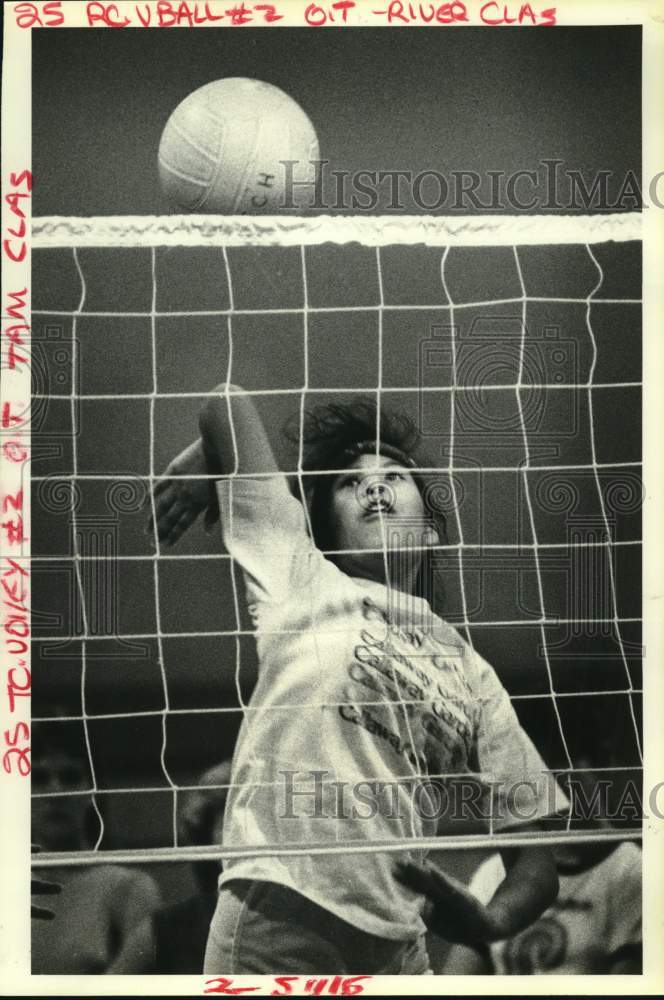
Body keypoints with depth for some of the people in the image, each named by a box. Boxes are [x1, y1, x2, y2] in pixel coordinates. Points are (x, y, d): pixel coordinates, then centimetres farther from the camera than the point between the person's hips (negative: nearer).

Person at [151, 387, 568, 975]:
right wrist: (202, 465, 15)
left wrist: (490, 921, -10)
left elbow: (535, 858, 8)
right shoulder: (302, 583, 1)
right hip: (273, 929, -3)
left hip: (401, 950, 4)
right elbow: (229, 402, -1)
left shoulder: (472, 673, 10)